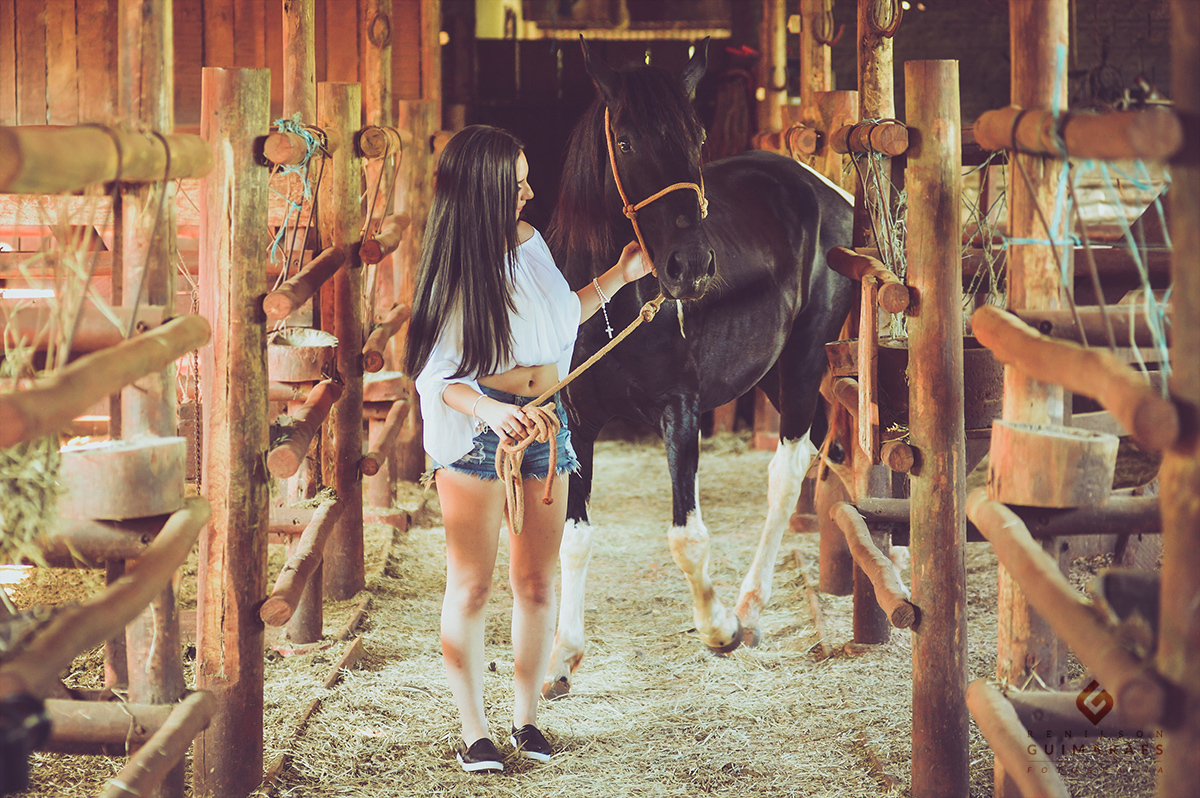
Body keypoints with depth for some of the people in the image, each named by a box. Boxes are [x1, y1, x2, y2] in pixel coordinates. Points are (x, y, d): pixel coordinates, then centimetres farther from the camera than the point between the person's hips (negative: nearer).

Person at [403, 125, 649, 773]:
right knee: (471, 586, -1)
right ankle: (474, 730, 7)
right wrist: (488, 409, -30)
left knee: (537, 584, 8)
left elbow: (560, 316, 24)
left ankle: (528, 717, 20)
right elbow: (435, 375, -14)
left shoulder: (528, 242, 8)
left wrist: (619, 276, 21)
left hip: (543, 423, 6)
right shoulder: (451, 272, -11)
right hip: (475, 429, -6)